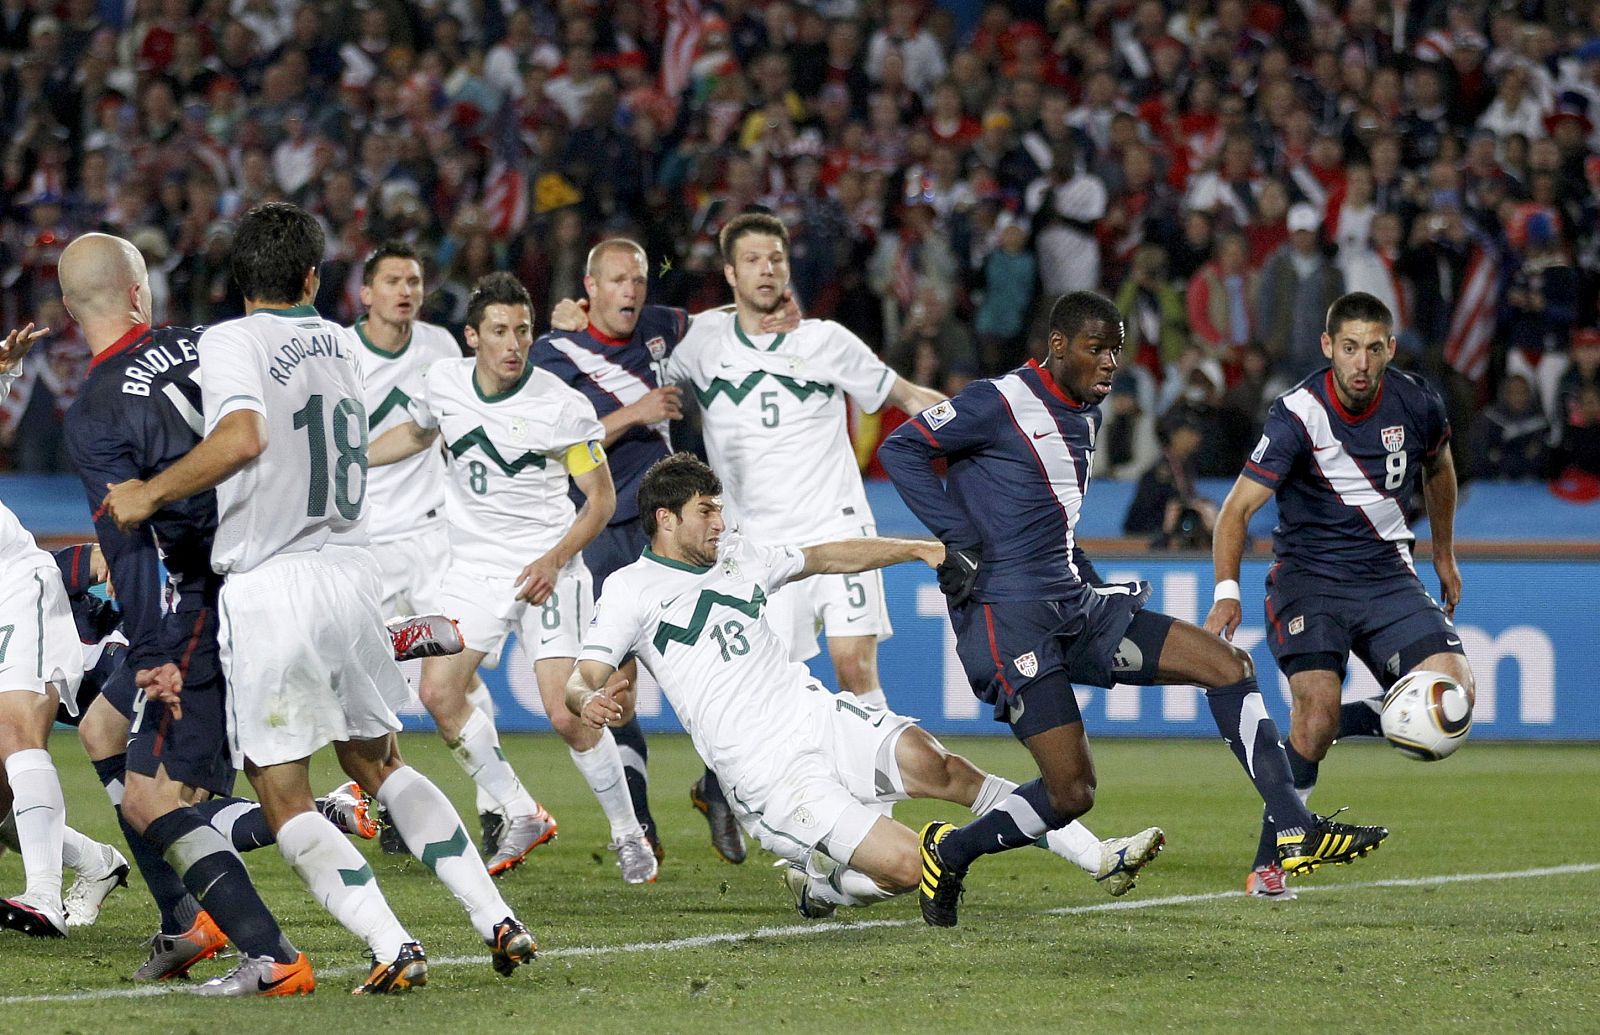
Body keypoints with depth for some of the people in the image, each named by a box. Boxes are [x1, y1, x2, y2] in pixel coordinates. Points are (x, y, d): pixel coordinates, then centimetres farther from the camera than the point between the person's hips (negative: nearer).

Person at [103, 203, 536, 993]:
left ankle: (393, 949, -9)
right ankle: (497, 920, 14)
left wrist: (149, 494, -15)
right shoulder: (341, 344, 13)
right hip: (351, 568, 6)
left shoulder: (230, 341, -7)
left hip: (270, 587, -6)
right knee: (377, 763, 22)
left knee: (285, 800, 2)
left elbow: (242, 436, -25)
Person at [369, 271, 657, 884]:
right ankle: (522, 817, 8)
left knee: (567, 713, -13)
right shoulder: (445, 383, -2)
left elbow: (602, 498, -7)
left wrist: (554, 560, -20)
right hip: (474, 567, 5)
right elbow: (416, 433, 22)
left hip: (547, 571, -5)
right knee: (439, 693, -9)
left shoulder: (562, 407, -15)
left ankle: (628, 833, 8)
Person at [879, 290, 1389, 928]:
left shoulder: (1087, 416, 15)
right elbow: (899, 450, -10)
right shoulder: (999, 404, -11)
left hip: (1075, 606, 9)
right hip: (1006, 614, -9)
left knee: (1228, 665, -1)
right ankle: (948, 855, 9)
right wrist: (957, 539, -15)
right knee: (1071, 793, -14)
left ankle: (1297, 834, -2)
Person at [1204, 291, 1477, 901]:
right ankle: (1268, 864, -9)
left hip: (1388, 576, 4)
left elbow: (1438, 471, 19)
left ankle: (1326, 729, 7)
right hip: (1308, 577, -4)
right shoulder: (1298, 415, -17)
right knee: (1317, 707, -24)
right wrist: (1227, 591, -31)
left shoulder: (1417, 404, -5)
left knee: (1453, 691, -17)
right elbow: (1236, 510, -17)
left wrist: (1444, 555, 26)